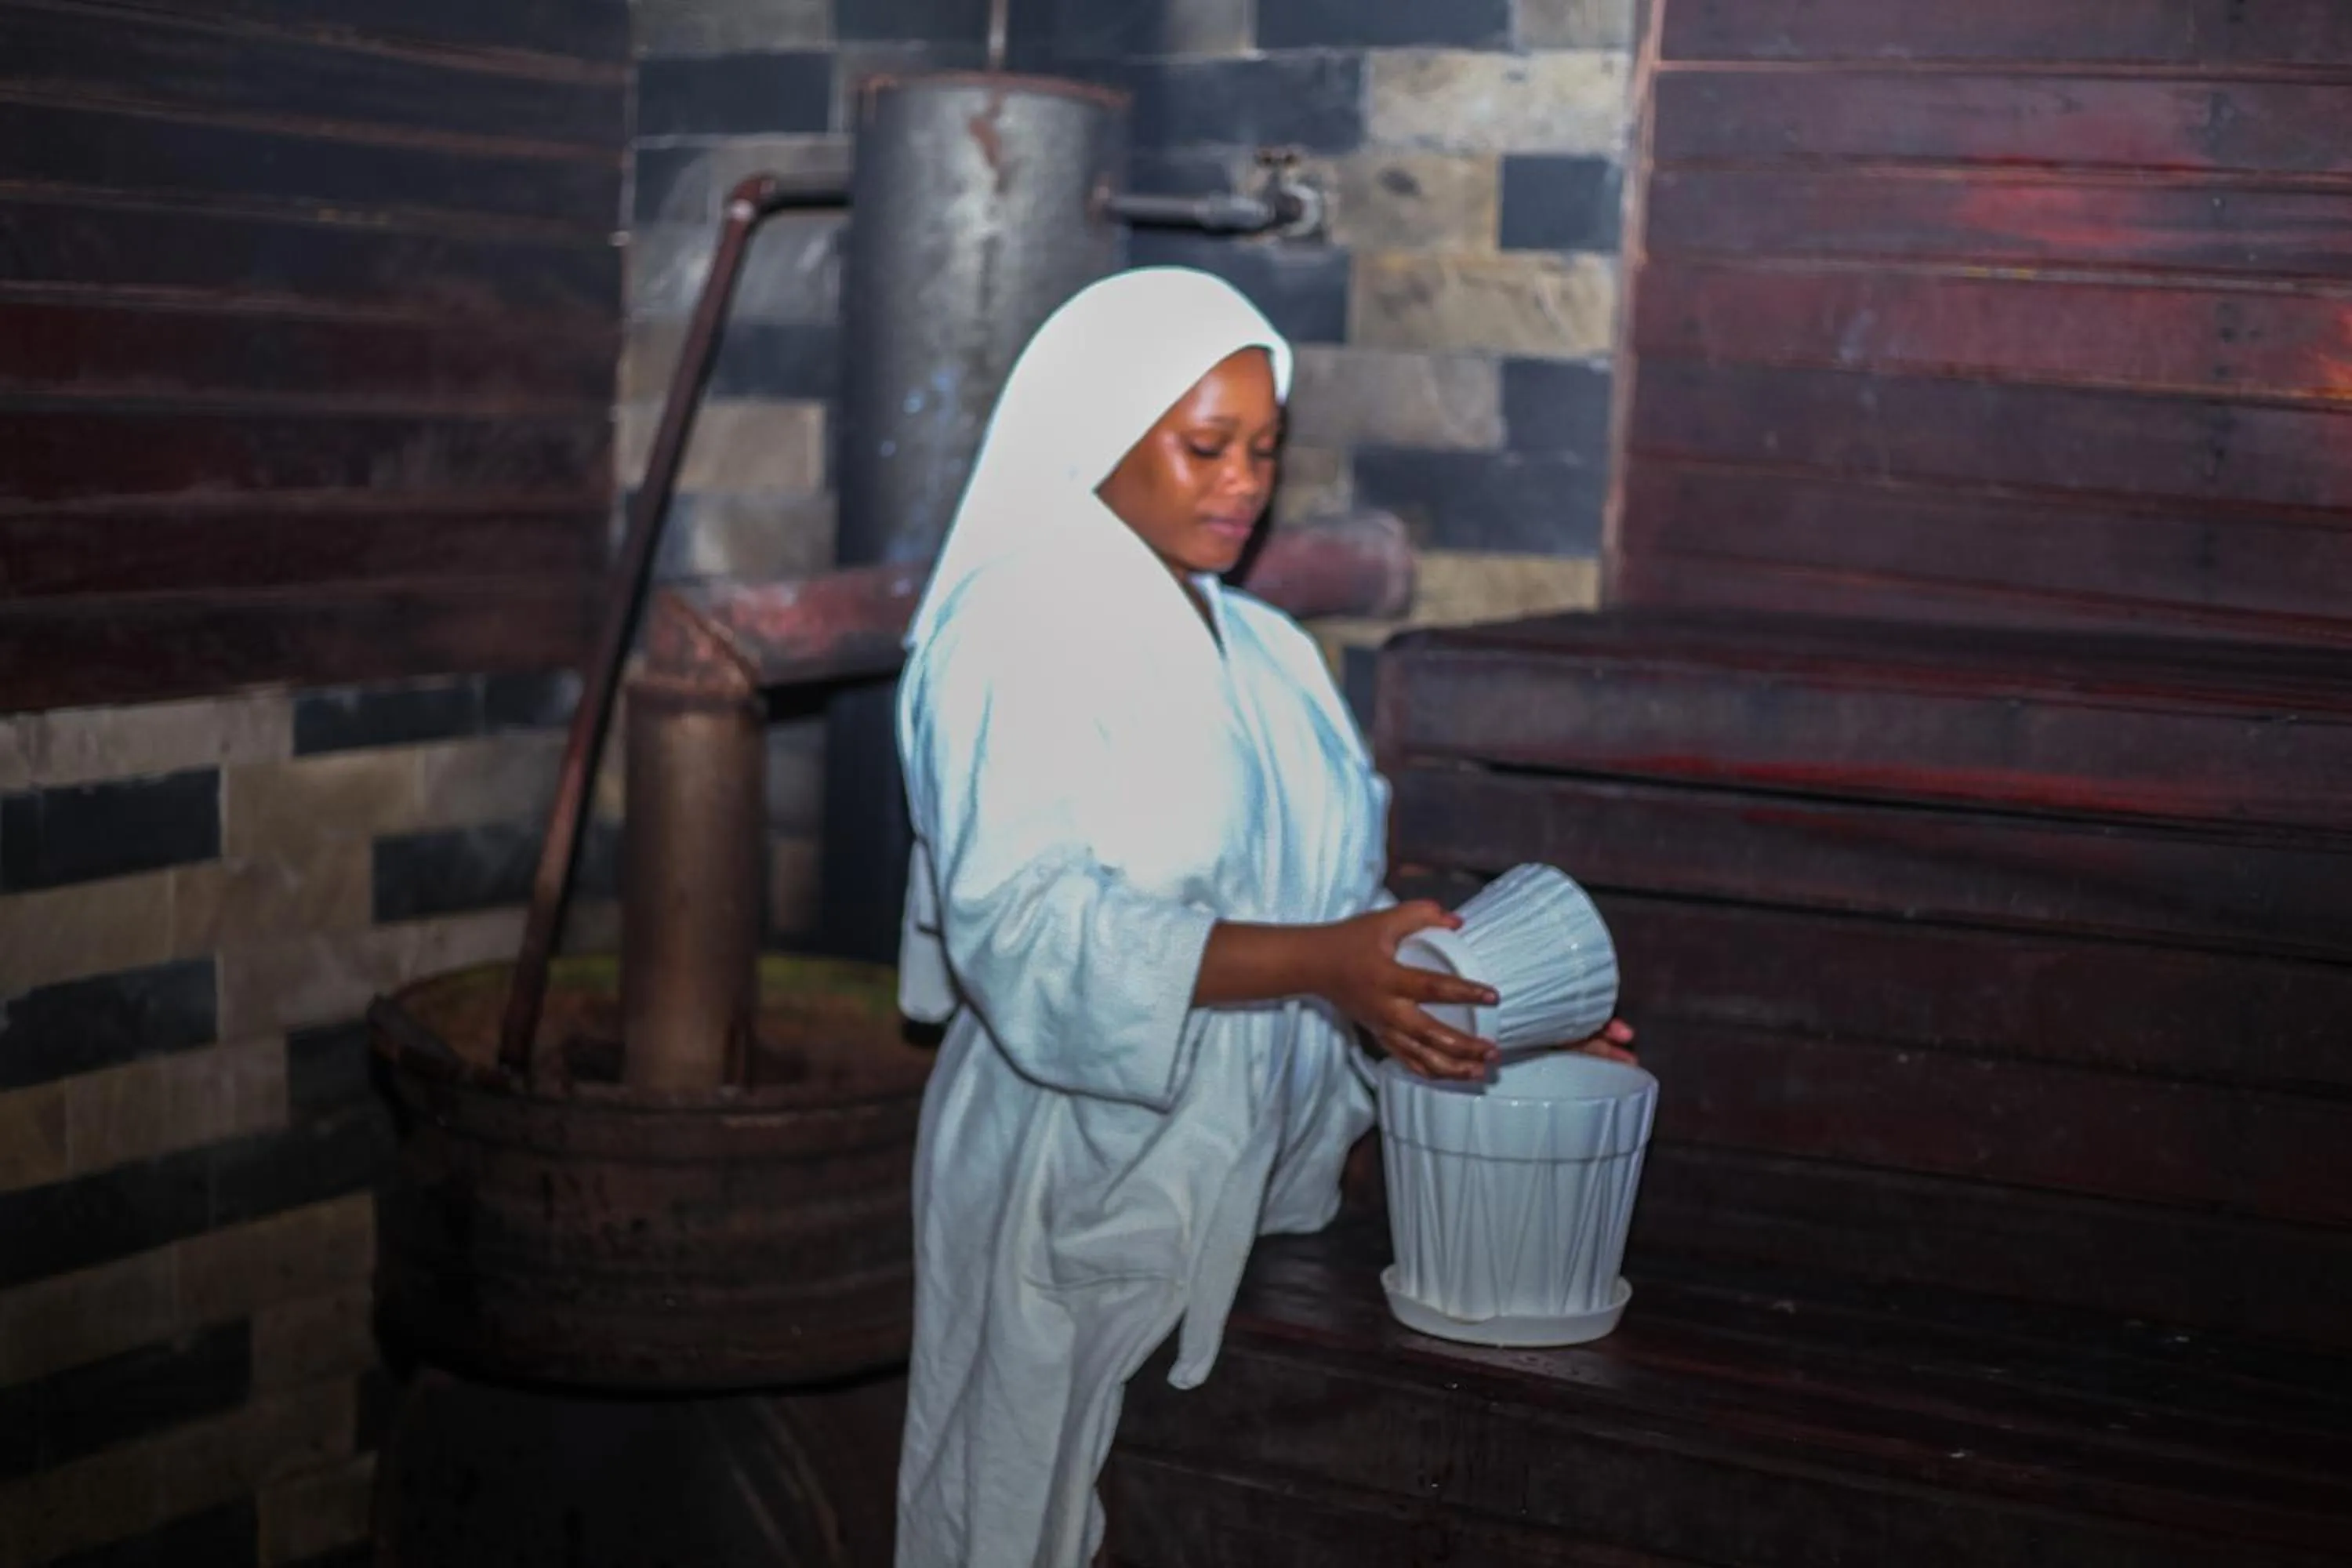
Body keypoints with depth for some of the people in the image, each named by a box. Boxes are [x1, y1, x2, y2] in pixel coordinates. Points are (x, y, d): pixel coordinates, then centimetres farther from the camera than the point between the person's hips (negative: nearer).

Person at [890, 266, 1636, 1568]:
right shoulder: (1016, 634, -9)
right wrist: (1321, 963, -29)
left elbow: (1313, 892, 15)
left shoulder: (1262, 654, 14)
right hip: (1077, 1178, -6)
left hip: (1244, 1168, 6)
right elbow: (1031, 932, -21)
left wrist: (1486, 1000, -3)